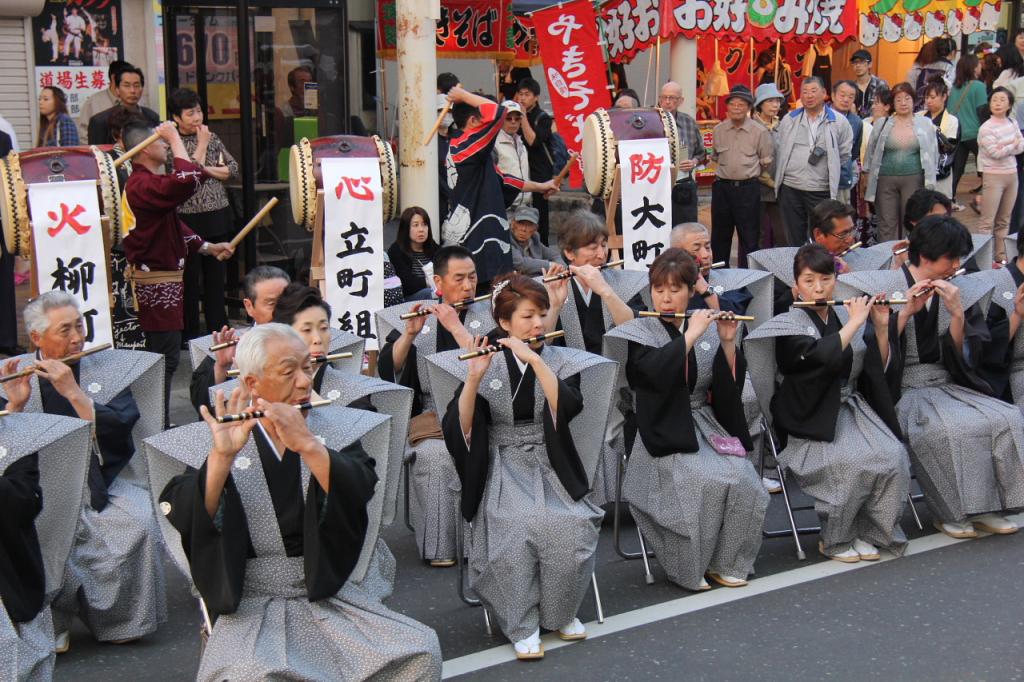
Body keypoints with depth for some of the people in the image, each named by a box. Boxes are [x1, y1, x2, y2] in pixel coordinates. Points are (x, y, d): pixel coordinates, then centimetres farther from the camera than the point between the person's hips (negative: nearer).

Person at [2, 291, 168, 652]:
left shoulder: (107, 369, 6)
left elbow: (120, 430, -9)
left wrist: (74, 393, -18)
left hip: (103, 484, 0)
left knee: (139, 524, -27)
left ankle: (119, 621, -6)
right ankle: (49, 627, -7)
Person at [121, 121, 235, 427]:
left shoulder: (145, 182, 15)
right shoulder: (144, 185, -21)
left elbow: (174, 227, 22)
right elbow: (188, 179, -36)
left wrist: (209, 248, 15)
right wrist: (175, 137, -24)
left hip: (163, 282, 11)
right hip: (157, 284, -11)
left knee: (164, 355, 18)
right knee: (165, 357, -6)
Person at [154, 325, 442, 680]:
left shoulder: (336, 428, 7)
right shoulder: (215, 440, 0)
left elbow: (359, 493, -12)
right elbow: (185, 519, -14)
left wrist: (306, 445, -26)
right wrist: (221, 456, -28)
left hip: (331, 594, 3)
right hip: (250, 606, -3)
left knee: (423, 651, -18)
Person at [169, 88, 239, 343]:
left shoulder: (212, 137, 10)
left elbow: (233, 169, 6)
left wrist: (205, 168, -7)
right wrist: (201, 145, -8)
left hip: (217, 216, 5)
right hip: (188, 219, -4)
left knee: (216, 276, 10)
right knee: (190, 280, 1)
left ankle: (218, 330, 19)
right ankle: (190, 337, 9)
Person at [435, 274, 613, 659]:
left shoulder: (562, 361, 5)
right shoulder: (487, 363, 2)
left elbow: (568, 408, -16)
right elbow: (461, 429, -8)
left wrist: (534, 359, -23)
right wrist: (474, 378, -22)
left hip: (551, 467, 1)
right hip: (503, 470, -1)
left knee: (569, 525, -29)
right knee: (518, 527, -32)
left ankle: (560, 612, -4)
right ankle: (522, 624, -14)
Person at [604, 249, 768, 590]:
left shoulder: (707, 328, 10)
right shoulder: (638, 333, -1)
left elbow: (731, 386, 5)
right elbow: (657, 370, -22)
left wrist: (728, 342, -8)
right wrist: (691, 334, -17)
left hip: (706, 427, 4)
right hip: (664, 434, -4)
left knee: (744, 481, -22)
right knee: (707, 482, -29)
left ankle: (725, 562, -2)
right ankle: (689, 567, -10)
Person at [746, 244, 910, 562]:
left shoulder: (845, 315, 12)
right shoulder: (791, 325, -4)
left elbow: (878, 368, 12)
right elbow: (822, 357, -24)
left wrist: (882, 326, -1)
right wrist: (855, 323, -14)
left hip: (853, 408, 5)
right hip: (812, 421, -5)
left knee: (894, 457, -22)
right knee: (854, 461, -31)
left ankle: (866, 533, -3)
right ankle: (835, 539, -9)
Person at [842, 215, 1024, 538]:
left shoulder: (961, 293, 7)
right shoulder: (883, 287, -5)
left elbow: (965, 358, 1)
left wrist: (957, 314, -14)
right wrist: (906, 312, -21)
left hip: (949, 386, 5)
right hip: (904, 391, -5)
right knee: (955, 430, -32)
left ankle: (985, 507, -7)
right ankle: (950, 511, -13)